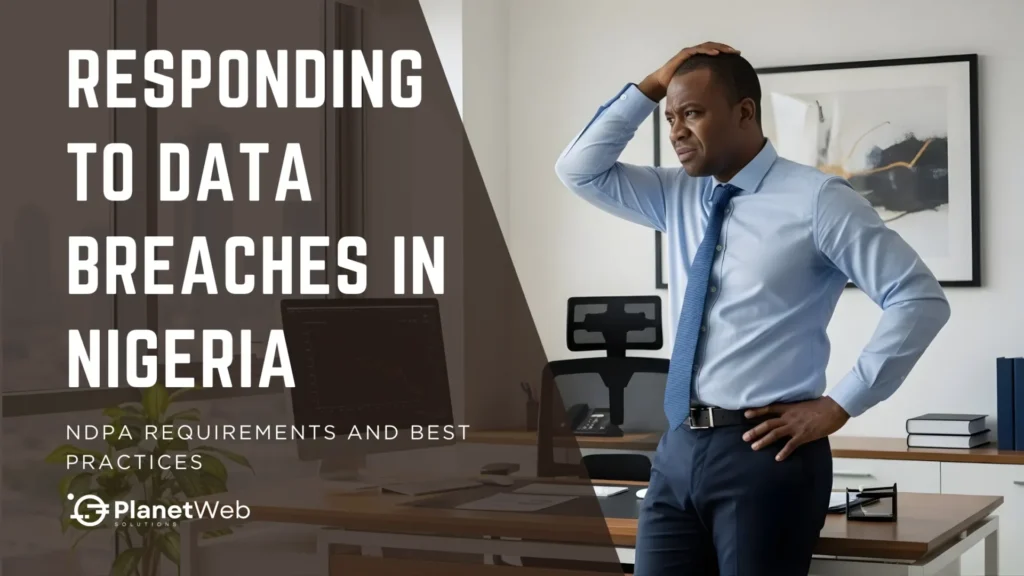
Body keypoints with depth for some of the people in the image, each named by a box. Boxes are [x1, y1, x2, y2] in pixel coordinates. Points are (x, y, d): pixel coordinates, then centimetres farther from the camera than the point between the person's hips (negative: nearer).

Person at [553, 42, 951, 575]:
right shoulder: (677, 197, 12)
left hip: (766, 450, -6)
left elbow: (920, 300, -9)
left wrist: (840, 405, -10)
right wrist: (651, 87, 3)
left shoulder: (815, 199, -8)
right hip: (678, 448, 6)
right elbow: (579, 170, 13)